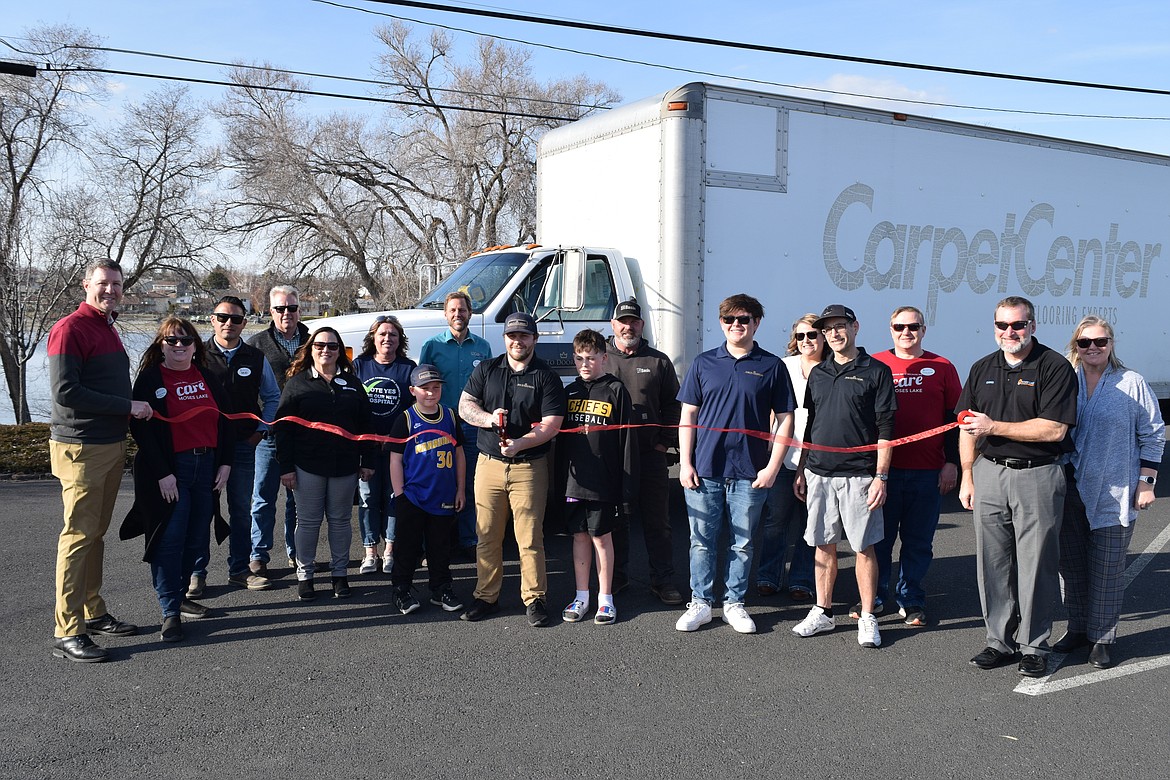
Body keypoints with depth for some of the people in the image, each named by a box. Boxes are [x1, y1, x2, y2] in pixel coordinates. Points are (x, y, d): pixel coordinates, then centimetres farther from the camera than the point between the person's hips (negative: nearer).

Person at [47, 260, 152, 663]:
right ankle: (67, 632, -1)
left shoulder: (108, 328, 17)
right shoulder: (70, 328, -12)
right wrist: (128, 407, -17)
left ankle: (94, 613, 24)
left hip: (112, 444, 9)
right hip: (80, 448, -9)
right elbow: (65, 392, -20)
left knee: (96, 533, 15)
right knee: (79, 535, -6)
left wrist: (131, 410, 10)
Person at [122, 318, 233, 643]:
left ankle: (178, 594, 26)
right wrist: (162, 473, -16)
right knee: (169, 539, -7)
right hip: (169, 471, -5)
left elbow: (225, 419, 13)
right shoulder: (150, 379, -4)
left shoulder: (207, 378, 12)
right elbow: (142, 429, -10)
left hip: (206, 465, 5)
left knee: (197, 539, 9)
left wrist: (225, 463, 4)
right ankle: (170, 611, -1)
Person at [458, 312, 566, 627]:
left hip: (529, 467, -3)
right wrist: (488, 418, -12)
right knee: (487, 535, 6)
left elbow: (552, 424, -7)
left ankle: (534, 598, 10)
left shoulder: (546, 377, 1)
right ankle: (486, 596, 18)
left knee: (530, 538, -2)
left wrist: (520, 443, -22)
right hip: (489, 463, 3)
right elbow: (464, 405, 9)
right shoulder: (486, 370, 12)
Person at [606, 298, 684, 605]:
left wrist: (664, 442, -1)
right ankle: (617, 576, 24)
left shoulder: (658, 362, 7)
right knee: (614, 519, 10)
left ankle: (663, 580, 14)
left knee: (656, 520, 5)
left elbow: (673, 405, 9)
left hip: (650, 454, 0)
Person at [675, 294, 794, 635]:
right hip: (704, 470, 1)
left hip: (750, 474, -1)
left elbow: (785, 419, 4)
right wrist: (685, 463, 0)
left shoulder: (771, 366, 3)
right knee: (702, 541, 7)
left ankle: (734, 604, 23)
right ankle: (700, 603, 20)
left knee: (742, 543, 9)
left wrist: (773, 467, -4)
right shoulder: (704, 363, 6)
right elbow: (688, 415, 8)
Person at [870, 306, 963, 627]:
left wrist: (952, 462, 1)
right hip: (882, 468, 0)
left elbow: (954, 418, 8)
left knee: (918, 541, 8)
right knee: (878, 538, 7)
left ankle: (911, 600, 20)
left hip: (927, 472, 1)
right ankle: (873, 597, 20)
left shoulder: (942, 368, 6)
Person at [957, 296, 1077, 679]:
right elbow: (968, 428, 15)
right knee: (993, 563, 8)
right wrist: (967, 477, 9)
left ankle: (1033, 646, 15)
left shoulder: (1055, 367, -6)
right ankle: (1000, 641, 19)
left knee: (1035, 564, 2)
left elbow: (1054, 429, -15)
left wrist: (994, 426, -14)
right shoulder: (983, 369, 12)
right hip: (989, 474, 5)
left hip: (1038, 476, -5)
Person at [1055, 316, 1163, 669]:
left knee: (1107, 569, 1)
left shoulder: (1132, 383, -2)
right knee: (1072, 564, 11)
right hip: (1071, 491, 3)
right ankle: (1078, 628, 25)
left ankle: (1102, 637, 13)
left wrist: (1145, 483, -4)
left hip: (1115, 494, -3)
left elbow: (1153, 436, 1)